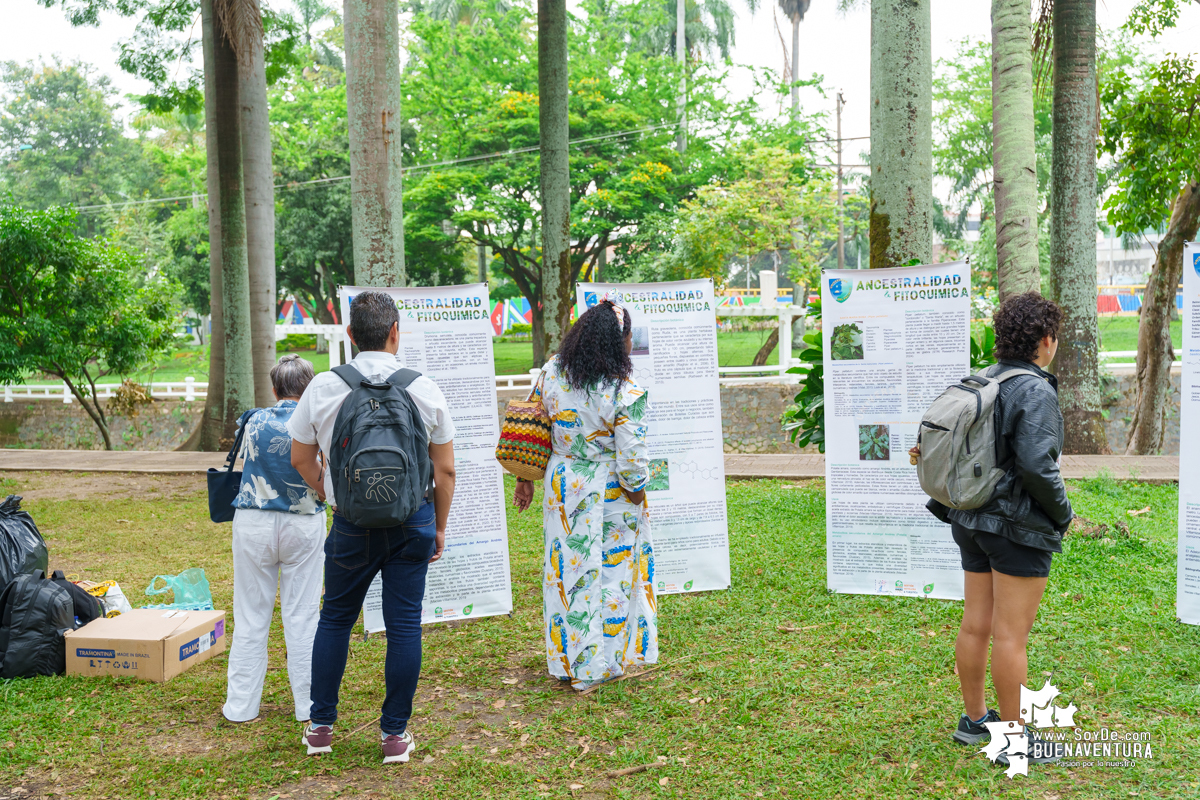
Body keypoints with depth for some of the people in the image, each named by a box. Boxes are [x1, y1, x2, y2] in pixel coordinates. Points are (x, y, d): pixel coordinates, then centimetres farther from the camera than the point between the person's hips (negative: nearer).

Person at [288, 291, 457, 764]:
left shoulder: (323, 388, -5)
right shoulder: (425, 390, -5)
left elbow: (301, 458, 6)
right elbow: (445, 469, 0)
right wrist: (440, 528, 11)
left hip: (352, 524, 0)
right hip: (413, 520, 0)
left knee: (335, 619, 16)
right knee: (404, 624, 7)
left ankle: (321, 726, 25)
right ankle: (395, 734, 14)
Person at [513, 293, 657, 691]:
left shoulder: (551, 374, -6)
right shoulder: (626, 394, -21)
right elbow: (631, 459, -19)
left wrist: (526, 479, 14)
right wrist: (637, 495, -1)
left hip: (563, 486, 5)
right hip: (609, 495, -4)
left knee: (565, 569, 15)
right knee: (610, 572, 11)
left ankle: (565, 661, 28)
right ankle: (598, 664, 22)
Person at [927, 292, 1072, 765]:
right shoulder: (1035, 392, -16)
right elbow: (1037, 464, -23)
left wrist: (948, 504, 19)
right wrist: (1063, 512, -7)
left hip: (974, 523, 8)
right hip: (1019, 528, -8)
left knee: (976, 624, 14)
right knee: (1011, 634, -1)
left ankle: (974, 719, 27)